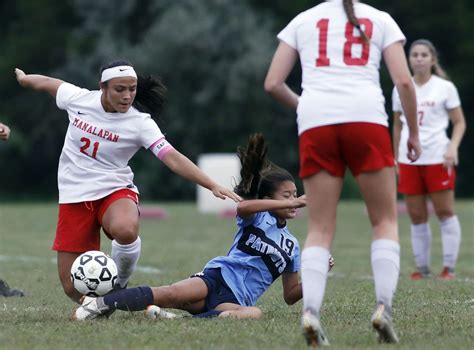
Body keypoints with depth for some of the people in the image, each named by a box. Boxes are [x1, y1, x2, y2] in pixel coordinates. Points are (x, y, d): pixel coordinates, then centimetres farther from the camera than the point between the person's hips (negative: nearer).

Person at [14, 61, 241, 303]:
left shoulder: (140, 123, -12)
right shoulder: (77, 99, -6)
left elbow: (173, 159, -20)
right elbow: (47, 83, 15)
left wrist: (213, 186, -31)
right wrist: (23, 78, 33)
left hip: (115, 191, -2)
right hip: (74, 196, 2)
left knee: (125, 230, -40)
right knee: (74, 289, -6)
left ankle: (120, 285, -9)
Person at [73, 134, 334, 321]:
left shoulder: (292, 246, 21)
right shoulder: (258, 218, 8)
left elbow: (290, 295, 23)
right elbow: (243, 206, -19)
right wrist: (289, 203, -20)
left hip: (237, 300, 3)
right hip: (218, 277, -3)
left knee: (254, 314, -36)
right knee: (174, 293, -33)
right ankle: (102, 303, -34)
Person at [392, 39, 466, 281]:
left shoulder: (445, 88, 1)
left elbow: (459, 122, 3)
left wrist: (453, 146, -13)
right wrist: (395, 158, 14)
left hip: (437, 158, -3)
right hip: (409, 161, 3)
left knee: (445, 212, -3)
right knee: (417, 217, 3)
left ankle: (449, 267, 2)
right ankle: (422, 268, 10)